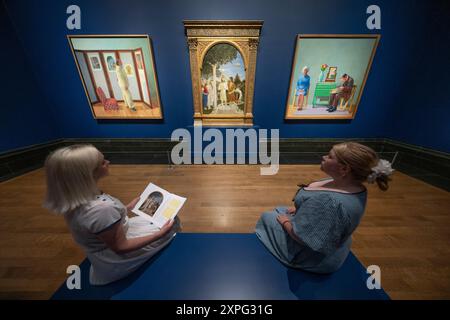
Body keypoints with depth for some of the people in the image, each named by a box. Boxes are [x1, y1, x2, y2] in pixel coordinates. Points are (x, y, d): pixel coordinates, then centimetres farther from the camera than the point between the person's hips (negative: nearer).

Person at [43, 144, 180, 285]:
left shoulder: (77, 198, -12)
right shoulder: (100, 209, -39)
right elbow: (121, 247, -27)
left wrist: (128, 207, 6)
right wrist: (160, 233, -24)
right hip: (117, 261, -7)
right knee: (173, 222, 1)